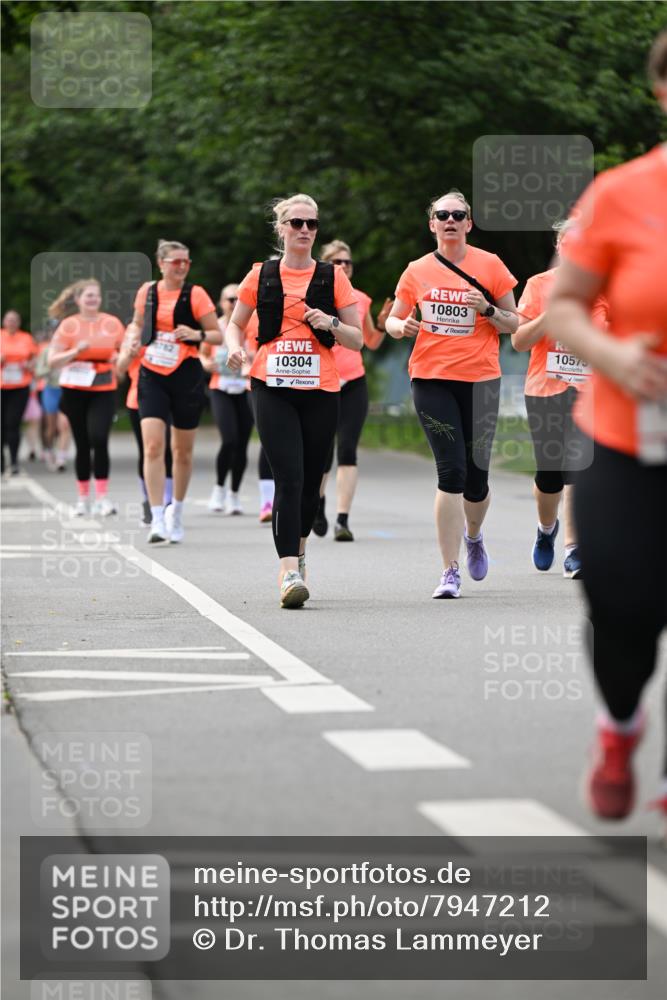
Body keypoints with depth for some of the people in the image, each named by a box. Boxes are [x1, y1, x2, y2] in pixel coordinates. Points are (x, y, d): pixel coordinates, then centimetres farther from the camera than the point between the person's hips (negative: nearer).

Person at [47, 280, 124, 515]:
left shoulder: (112, 323, 4)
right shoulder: (69, 325, 0)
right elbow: (52, 361, -3)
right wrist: (75, 351, -17)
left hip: (104, 392, 0)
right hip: (75, 392, 0)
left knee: (99, 439, -18)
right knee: (83, 445, 5)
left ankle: (102, 496, -14)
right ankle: (83, 498, 18)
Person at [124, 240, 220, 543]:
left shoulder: (195, 294, -2)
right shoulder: (147, 291, 6)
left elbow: (218, 335, -1)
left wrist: (197, 334, -20)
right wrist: (133, 336, 2)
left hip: (186, 375, -1)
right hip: (152, 375, 1)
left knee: (182, 450, 9)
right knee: (153, 446, -14)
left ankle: (176, 512, 30)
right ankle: (157, 520, -16)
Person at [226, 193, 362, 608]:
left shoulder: (333, 277, 7)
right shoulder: (261, 276, 7)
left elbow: (357, 340, 9)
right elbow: (235, 324, 18)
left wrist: (331, 323, -11)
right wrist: (235, 348, -4)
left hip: (321, 391, 2)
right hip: (273, 388, -1)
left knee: (311, 481, 6)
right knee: (289, 478, -15)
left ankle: (298, 551, 32)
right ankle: (290, 573, -19)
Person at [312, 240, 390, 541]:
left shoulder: (360, 300, 9)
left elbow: (371, 343, 19)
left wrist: (383, 325, 1)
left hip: (353, 383, 2)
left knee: (347, 450, -8)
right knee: (324, 454, 0)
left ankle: (342, 520, -9)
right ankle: (318, 500, 30)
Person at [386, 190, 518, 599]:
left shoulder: (490, 265, 3)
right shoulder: (418, 271, 6)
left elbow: (514, 324, 6)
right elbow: (393, 320, 15)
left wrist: (487, 309, -13)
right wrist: (401, 326, -8)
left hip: (480, 380, 0)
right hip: (432, 379, 0)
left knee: (476, 477, 3)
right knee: (451, 471, -11)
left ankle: (473, 535, 39)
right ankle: (451, 572, -7)